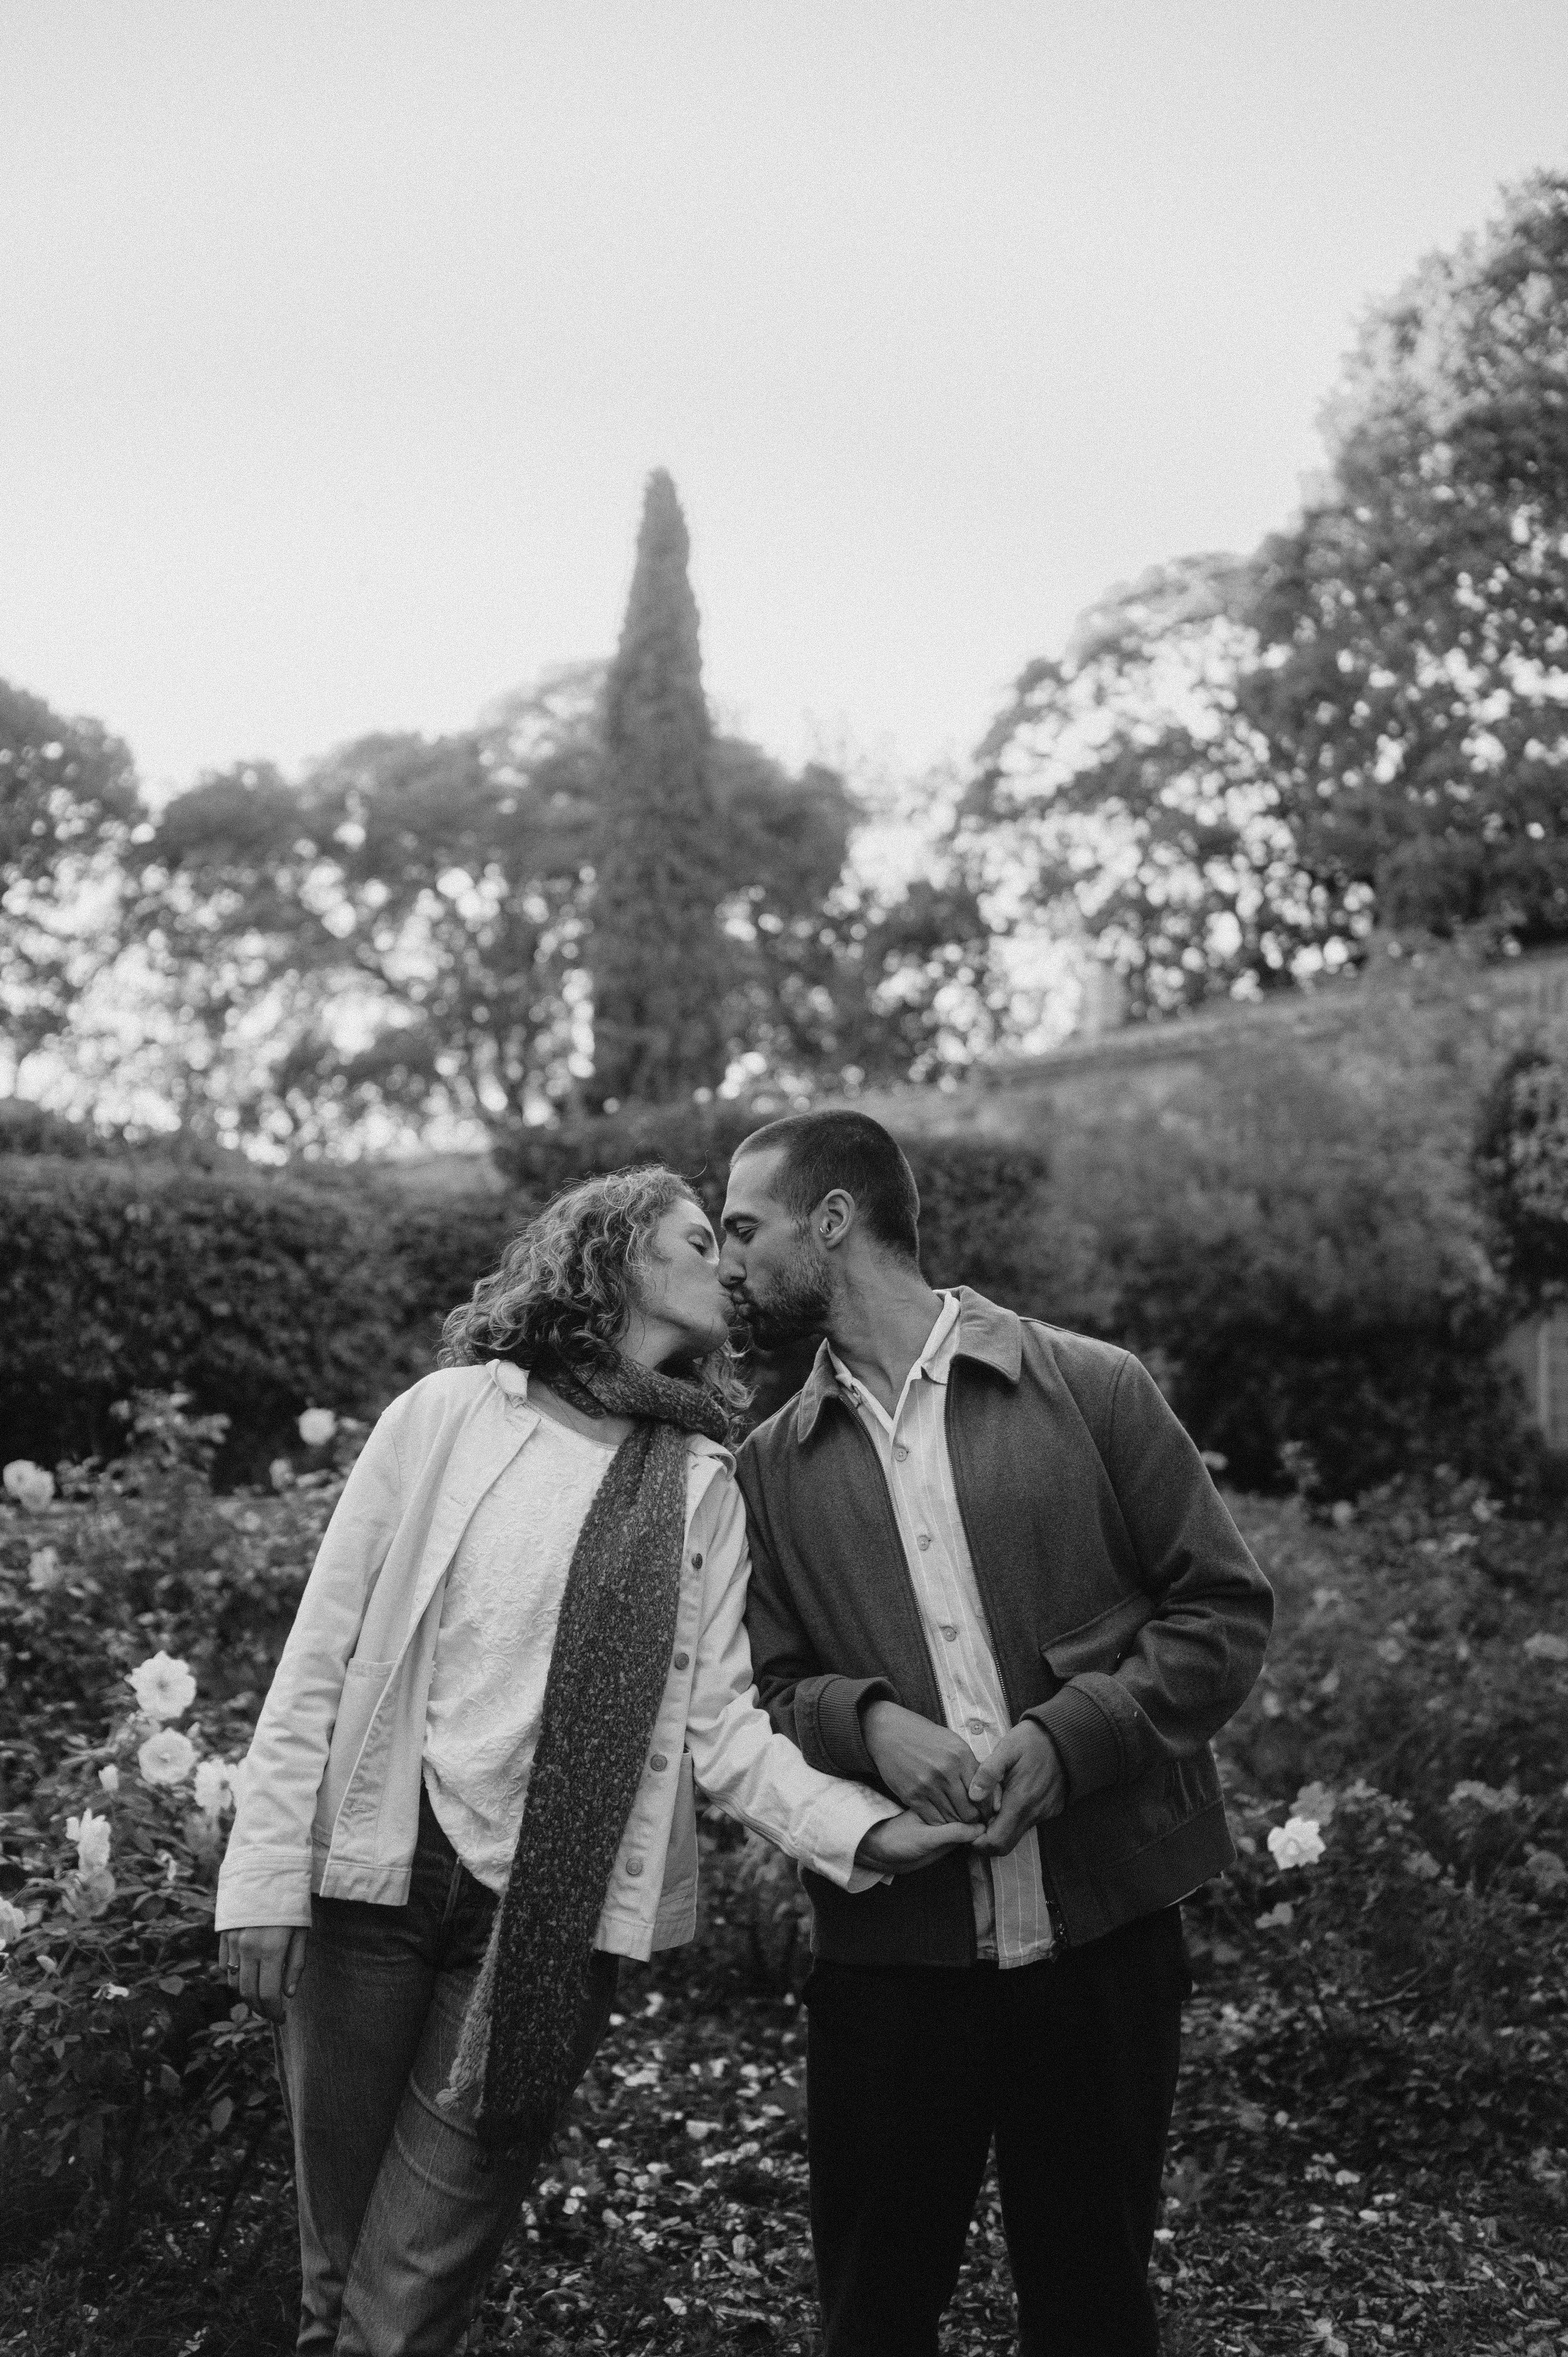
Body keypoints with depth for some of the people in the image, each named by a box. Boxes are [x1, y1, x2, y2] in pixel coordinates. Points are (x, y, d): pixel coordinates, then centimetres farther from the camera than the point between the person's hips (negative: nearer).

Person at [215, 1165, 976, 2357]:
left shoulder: (703, 1489, 5)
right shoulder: (451, 1414, -1)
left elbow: (721, 1722, 0)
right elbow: (322, 1654, -1)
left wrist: (857, 1825, -16)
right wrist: (268, 1870, -6)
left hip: (555, 1918, 1)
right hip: (373, 1879, 0)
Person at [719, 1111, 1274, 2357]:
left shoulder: (1094, 1389, -3)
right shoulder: (771, 1467, 6)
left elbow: (1227, 1607, -1)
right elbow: (766, 1685, 7)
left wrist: (1071, 1736, -14)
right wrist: (866, 1723, -14)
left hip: (1100, 1928, -2)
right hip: (886, 1940, 2)